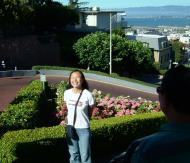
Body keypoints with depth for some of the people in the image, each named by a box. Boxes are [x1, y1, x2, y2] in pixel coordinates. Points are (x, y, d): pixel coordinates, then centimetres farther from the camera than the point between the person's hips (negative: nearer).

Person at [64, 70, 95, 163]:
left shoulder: (87, 94, -15)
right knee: (73, 154, 16)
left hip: (83, 128, -4)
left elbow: (90, 112, -1)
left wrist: (82, 120, 5)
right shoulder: (67, 93, -4)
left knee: (85, 155, 5)